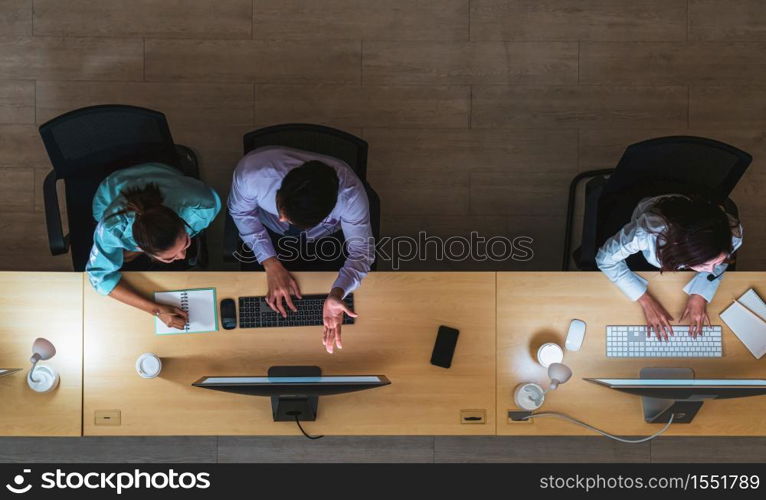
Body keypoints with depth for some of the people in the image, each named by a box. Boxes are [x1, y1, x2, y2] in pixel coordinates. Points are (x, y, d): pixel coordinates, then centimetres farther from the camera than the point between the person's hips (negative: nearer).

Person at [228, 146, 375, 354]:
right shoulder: (251, 172, -40)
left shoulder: (349, 192, -41)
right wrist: (271, 264, -26)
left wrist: (337, 294, -46)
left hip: (327, 237, 0)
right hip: (269, 233, 0)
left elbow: (361, 250, -27)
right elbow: (241, 212, -17)